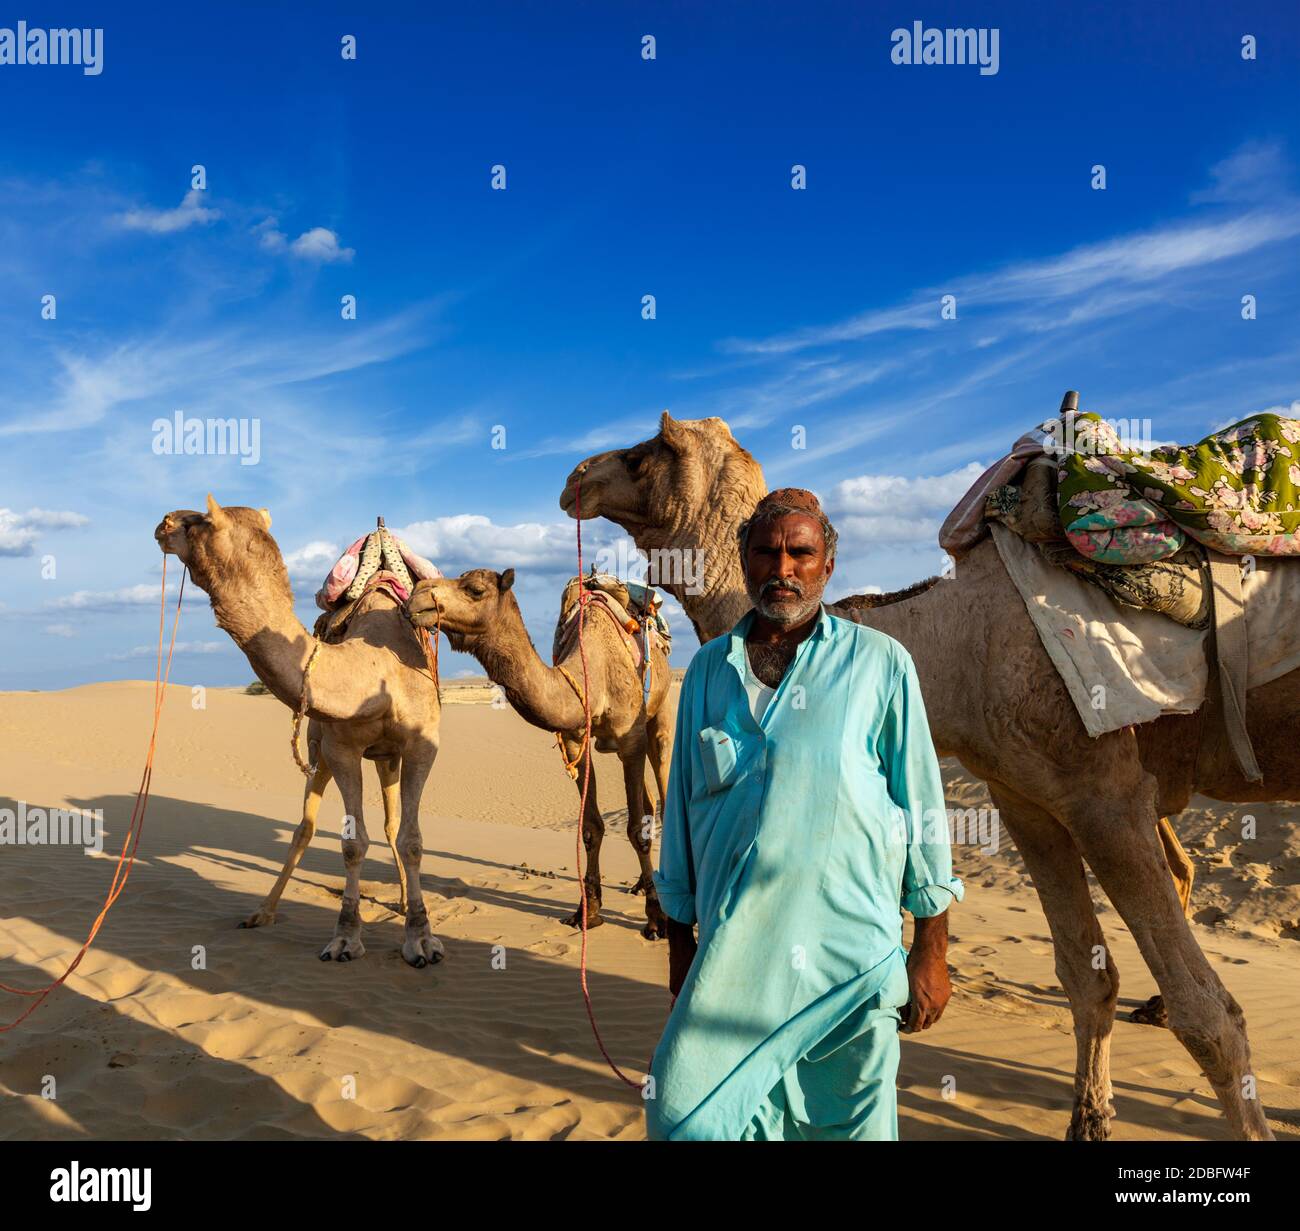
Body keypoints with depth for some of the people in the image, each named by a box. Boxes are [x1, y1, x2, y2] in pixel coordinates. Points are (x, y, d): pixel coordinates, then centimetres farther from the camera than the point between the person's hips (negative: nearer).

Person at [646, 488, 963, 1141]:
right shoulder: (707, 669, 7)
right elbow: (683, 805, 12)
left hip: (849, 957, -2)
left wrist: (931, 950, -1)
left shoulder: (880, 664, -2)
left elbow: (923, 807, 0)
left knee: (850, 1123, 9)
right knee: (684, 1114, 1)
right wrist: (680, 938, 13)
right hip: (730, 957, 3)